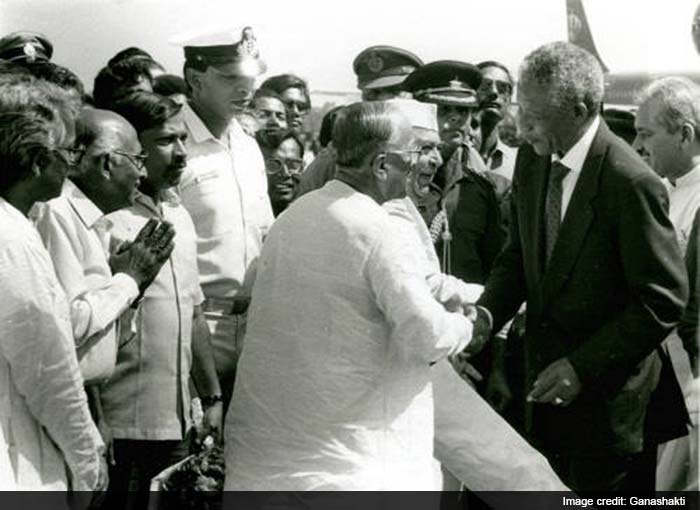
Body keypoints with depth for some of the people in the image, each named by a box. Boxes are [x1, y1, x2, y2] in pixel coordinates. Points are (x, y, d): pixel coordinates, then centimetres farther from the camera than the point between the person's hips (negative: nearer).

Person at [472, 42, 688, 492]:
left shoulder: (631, 183, -23)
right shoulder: (532, 159, -1)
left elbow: (664, 302, -19)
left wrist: (583, 367, -20)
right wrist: (486, 314, -9)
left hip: (606, 394, -6)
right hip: (545, 381, 6)